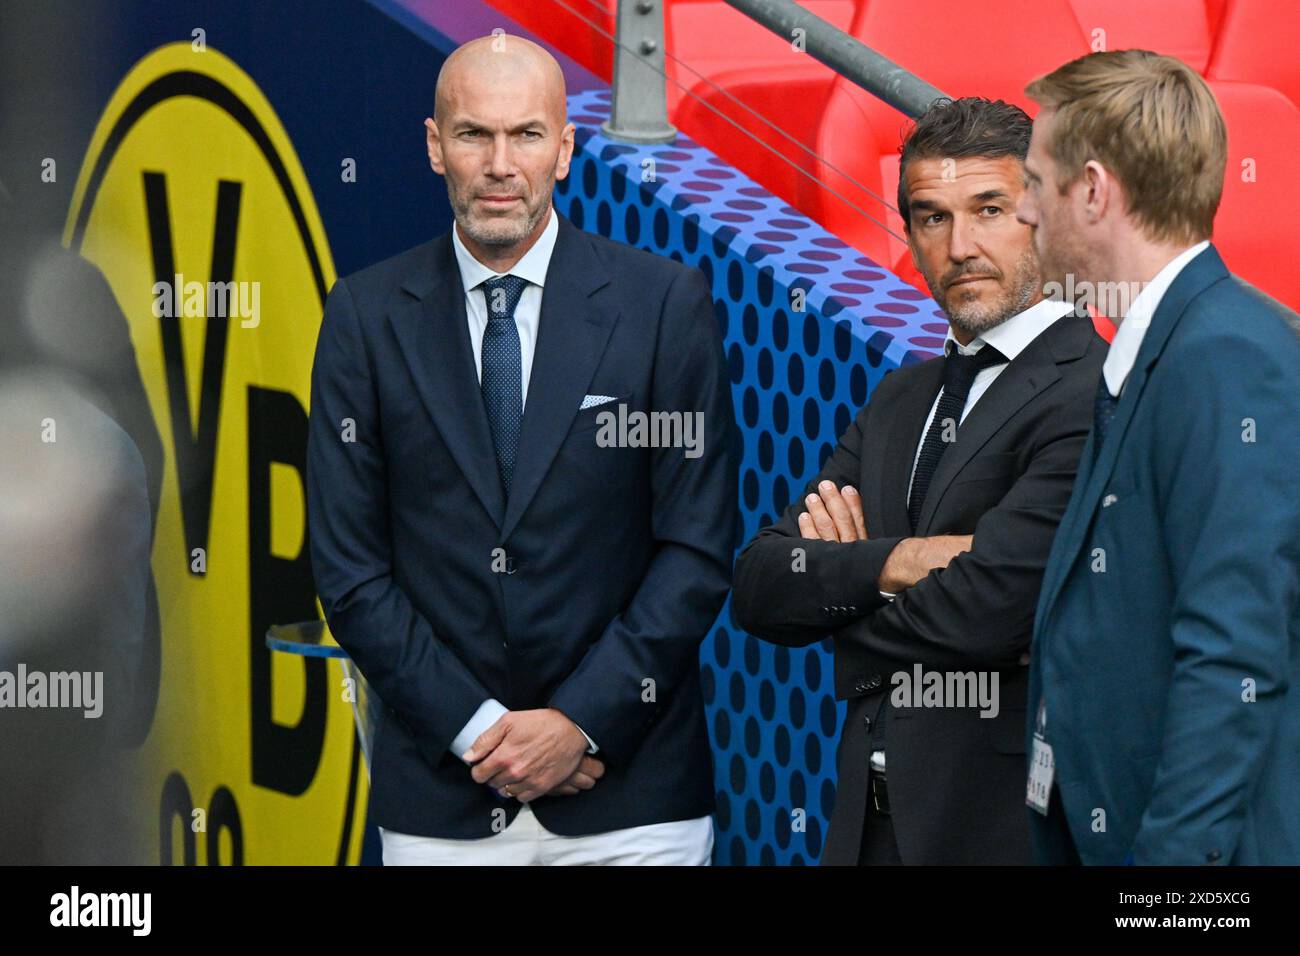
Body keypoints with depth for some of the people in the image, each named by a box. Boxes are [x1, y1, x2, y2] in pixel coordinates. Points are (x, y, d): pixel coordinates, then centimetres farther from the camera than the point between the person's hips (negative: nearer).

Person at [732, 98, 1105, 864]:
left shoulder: (1095, 396, -14)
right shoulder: (901, 401, 12)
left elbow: (977, 614, -22)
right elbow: (759, 589, 4)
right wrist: (887, 565, -15)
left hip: (1006, 827, -7)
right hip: (872, 821, 7)